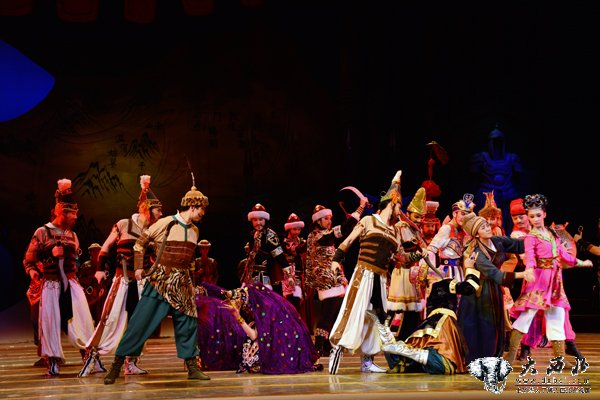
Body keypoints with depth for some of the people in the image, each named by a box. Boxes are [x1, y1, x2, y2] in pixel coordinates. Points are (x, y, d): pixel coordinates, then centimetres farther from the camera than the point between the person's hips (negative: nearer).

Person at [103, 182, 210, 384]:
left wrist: (186, 274, 14)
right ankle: (117, 365, 2)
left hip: (182, 284, 5)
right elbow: (140, 243, 0)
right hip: (159, 281, -5)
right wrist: (138, 267, -6)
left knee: (188, 324, 6)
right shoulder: (165, 223, -8)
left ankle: (192, 367, 16)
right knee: (140, 321, -5)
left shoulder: (194, 231, 9)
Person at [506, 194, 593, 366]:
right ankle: (512, 353, -8)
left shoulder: (550, 233, 15)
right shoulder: (531, 237, -7)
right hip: (539, 277, -7)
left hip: (554, 279, 7)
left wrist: (579, 262, 33)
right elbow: (529, 255, -24)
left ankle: (559, 357, 13)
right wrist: (529, 269, -44)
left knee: (557, 316, 7)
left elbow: (562, 253, 25)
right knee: (528, 312, -13)